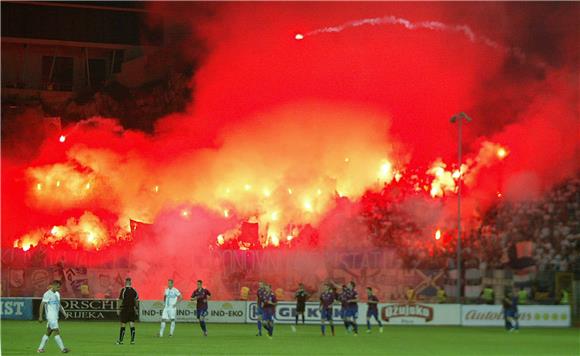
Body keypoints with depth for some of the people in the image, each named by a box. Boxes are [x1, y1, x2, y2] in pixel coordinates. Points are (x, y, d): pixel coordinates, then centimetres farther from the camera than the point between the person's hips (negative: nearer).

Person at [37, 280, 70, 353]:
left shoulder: (57, 294, 14)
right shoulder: (47, 294, -11)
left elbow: (59, 305, 22)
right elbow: (42, 305, -13)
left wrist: (65, 313, 12)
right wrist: (40, 316, -17)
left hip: (55, 316, 9)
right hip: (50, 316, -9)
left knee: (48, 332, 11)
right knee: (57, 332, -12)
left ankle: (40, 348, 16)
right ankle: (62, 348, -14)